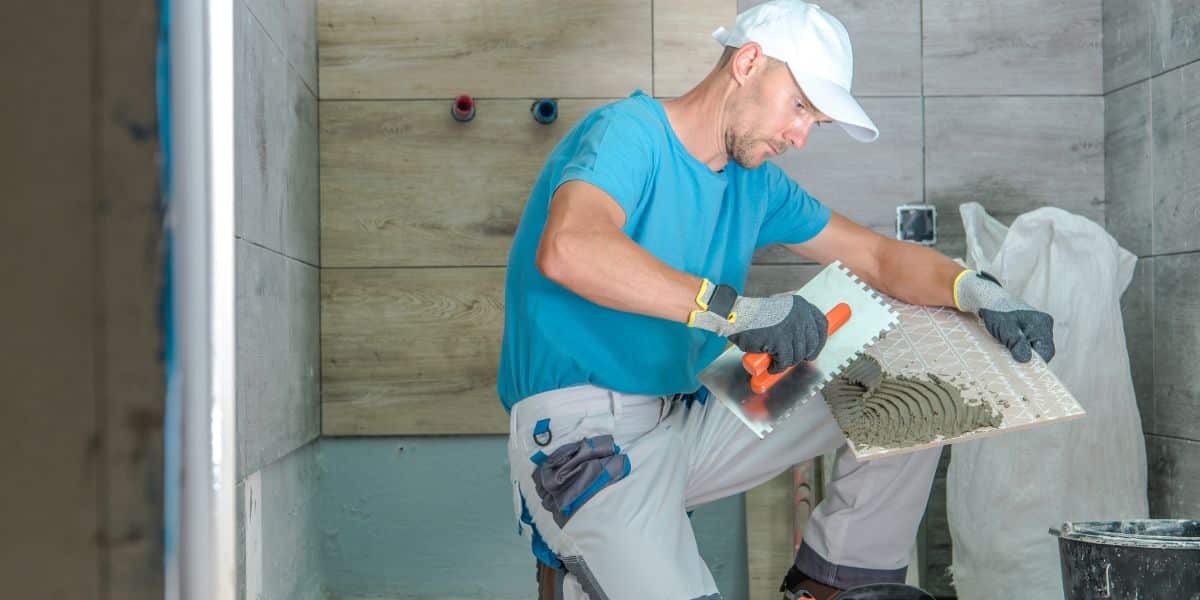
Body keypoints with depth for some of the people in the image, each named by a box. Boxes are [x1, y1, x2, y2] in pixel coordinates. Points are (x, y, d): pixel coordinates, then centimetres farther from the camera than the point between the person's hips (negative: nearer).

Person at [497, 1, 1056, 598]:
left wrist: (976, 291, -7)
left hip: (688, 415, 8)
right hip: (581, 432, -8)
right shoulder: (630, 132, -14)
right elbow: (567, 249, -34)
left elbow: (880, 256, 13)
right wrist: (733, 310, -39)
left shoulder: (757, 183, 11)